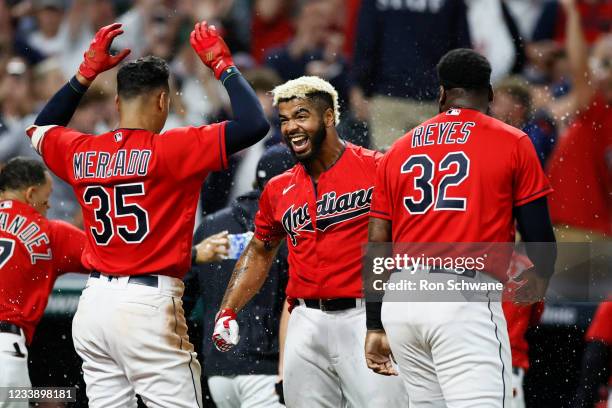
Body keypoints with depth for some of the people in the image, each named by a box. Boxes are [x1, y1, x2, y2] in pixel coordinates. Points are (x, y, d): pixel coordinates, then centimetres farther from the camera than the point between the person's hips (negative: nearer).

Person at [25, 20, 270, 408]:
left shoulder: (81, 153, 8)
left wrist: (87, 72, 30)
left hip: (93, 303, 7)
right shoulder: (170, 149, -10)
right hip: (148, 303, -6)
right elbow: (254, 124, -13)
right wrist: (222, 63, -1)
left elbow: (41, 129, 32)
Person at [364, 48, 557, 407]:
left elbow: (377, 248, 14)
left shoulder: (398, 152, 17)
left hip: (399, 302, 5)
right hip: (465, 299, -5)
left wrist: (376, 327, 19)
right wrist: (541, 278, 28)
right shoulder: (513, 144, 5)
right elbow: (539, 234, 6)